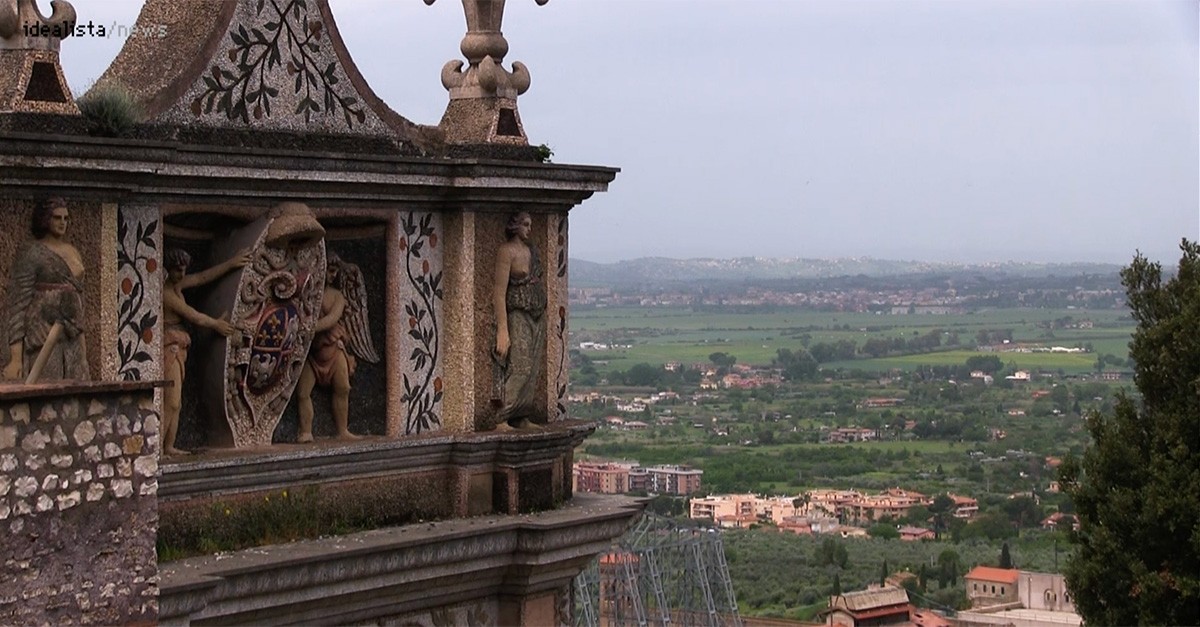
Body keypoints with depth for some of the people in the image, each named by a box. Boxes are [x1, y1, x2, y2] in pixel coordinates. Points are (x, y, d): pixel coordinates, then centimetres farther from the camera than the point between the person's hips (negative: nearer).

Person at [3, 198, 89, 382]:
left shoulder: (73, 253, 16)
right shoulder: (31, 254, -4)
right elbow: (18, 305, -9)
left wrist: (82, 346, 18)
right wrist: (15, 358, -16)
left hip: (71, 340, 7)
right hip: (42, 342, -7)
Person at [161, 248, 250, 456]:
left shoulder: (177, 285, 12)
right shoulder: (165, 292, -14)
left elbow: (203, 277, 19)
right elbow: (193, 316, -8)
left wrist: (230, 264, 18)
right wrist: (216, 324, 7)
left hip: (177, 349, 10)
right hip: (168, 347, -10)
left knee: (175, 403, 8)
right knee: (170, 402, -15)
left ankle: (168, 447, 9)